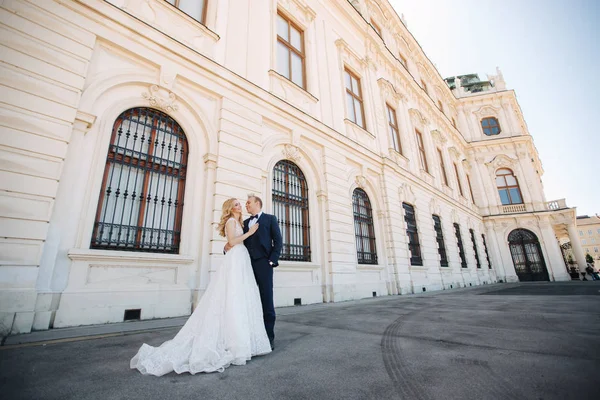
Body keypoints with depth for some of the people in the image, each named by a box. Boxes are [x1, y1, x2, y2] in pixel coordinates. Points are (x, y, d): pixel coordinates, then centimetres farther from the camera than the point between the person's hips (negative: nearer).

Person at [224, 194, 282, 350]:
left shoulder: (270, 218, 7)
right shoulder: (245, 222, 22)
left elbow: (278, 241, -1)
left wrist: (272, 260, -10)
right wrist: (227, 247, -4)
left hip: (263, 263, -4)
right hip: (248, 265, 5)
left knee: (266, 301, -1)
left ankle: (269, 337, 8)